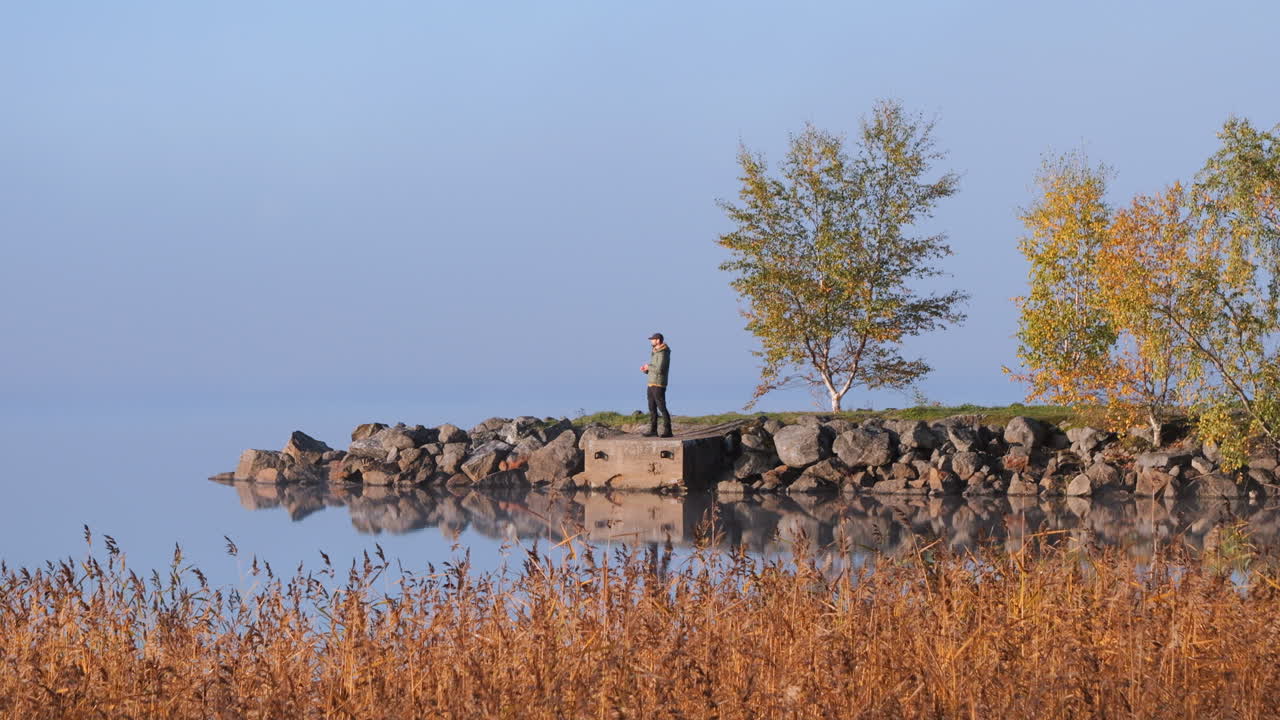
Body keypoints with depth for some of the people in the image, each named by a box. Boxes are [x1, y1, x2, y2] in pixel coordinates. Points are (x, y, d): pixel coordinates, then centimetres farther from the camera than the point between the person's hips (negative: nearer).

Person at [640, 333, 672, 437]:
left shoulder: (663, 353, -15)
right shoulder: (655, 352, 17)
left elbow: (659, 369, -25)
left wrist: (648, 367, -9)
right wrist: (646, 369, 3)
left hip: (658, 385, -10)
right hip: (652, 384, 10)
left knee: (662, 408, -8)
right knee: (652, 408, 11)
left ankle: (667, 431, -7)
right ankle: (653, 430, 15)